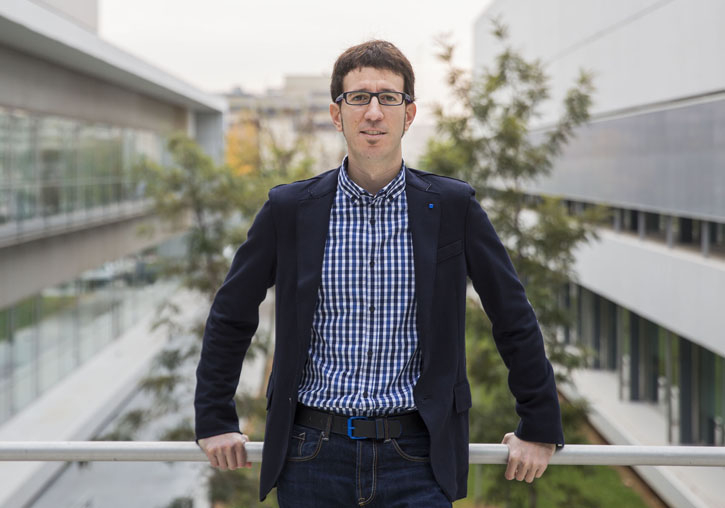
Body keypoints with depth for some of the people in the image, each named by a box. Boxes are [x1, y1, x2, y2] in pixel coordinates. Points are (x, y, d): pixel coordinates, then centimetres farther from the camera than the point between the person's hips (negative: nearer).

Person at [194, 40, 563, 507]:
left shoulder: (453, 207, 0)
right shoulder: (290, 209, 2)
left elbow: (515, 321, 7)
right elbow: (230, 318, 12)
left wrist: (539, 429, 9)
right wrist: (215, 420, 11)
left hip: (417, 456, 0)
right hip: (314, 452, 1)